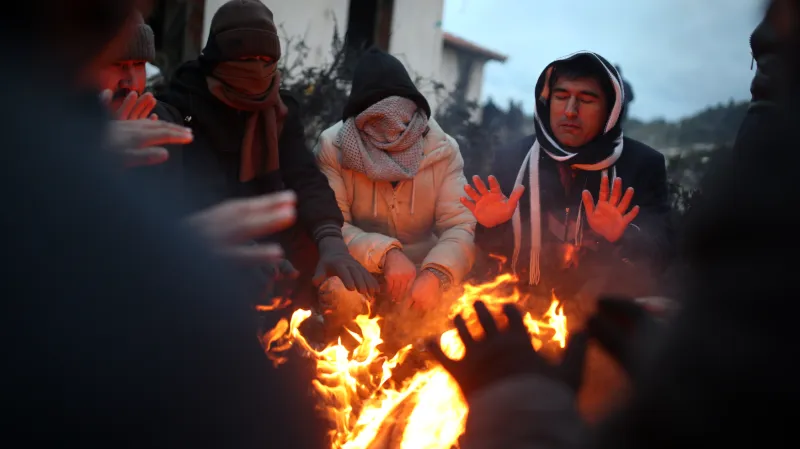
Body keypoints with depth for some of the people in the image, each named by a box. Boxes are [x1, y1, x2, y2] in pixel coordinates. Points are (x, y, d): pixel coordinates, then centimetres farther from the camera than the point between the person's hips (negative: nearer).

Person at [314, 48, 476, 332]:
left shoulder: (442, 149, -5)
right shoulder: (333, 147, -9)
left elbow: (460, 226, -11)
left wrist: (435, 274, -32)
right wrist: (384, 253, -30)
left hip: (423, 275, 2)